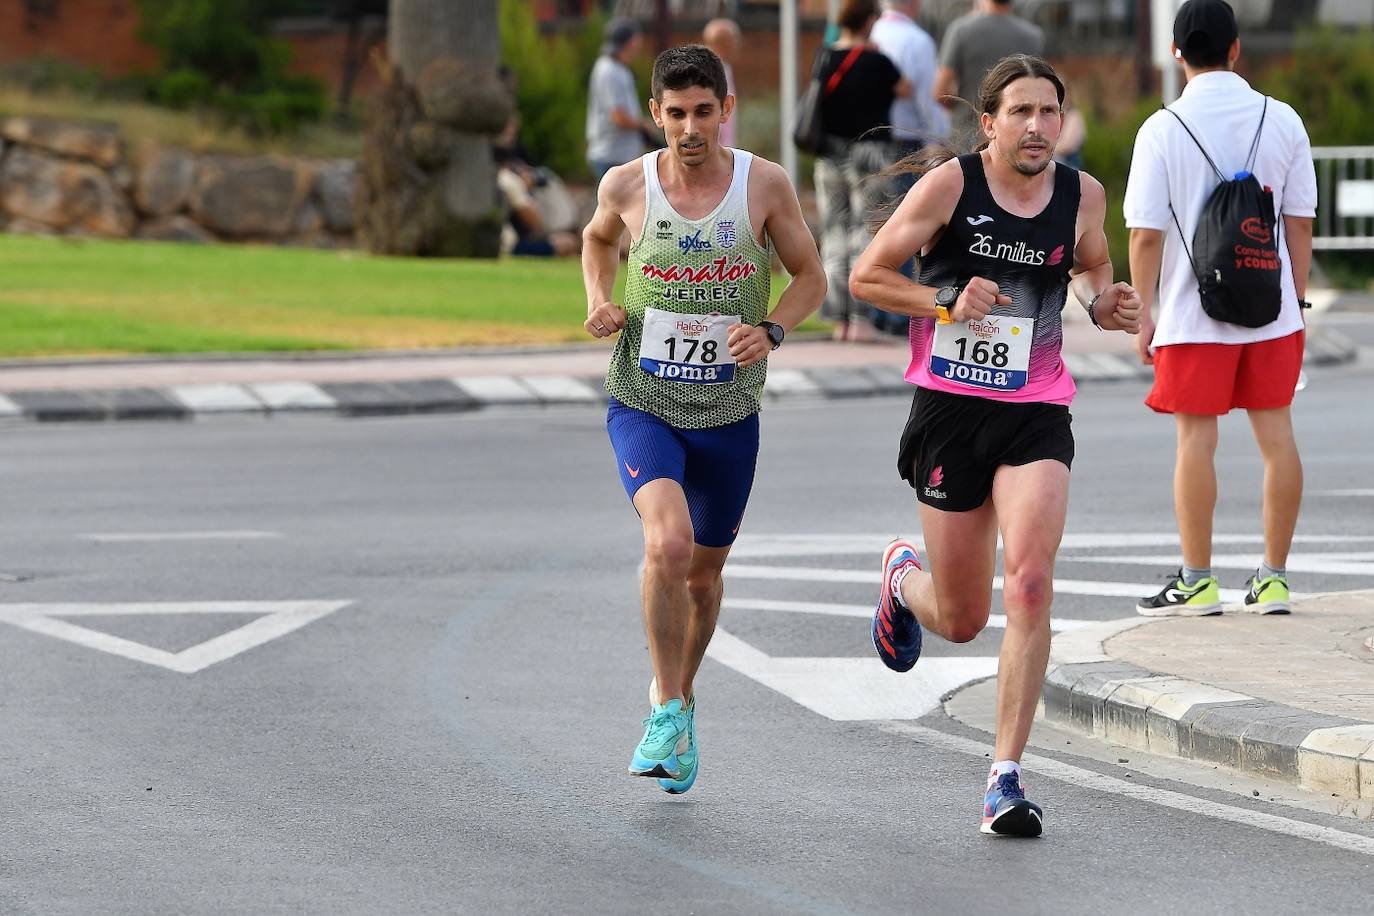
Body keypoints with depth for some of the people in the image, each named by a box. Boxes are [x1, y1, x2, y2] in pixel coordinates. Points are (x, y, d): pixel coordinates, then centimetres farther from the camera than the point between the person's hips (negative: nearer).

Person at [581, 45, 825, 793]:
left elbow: (809, 275, 3)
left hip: (729, 415, 2)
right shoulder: (627, 185, -8)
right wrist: (598, 299, -3)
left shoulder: (764, 184, -9)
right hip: (642, 405, -2)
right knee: (668, 543, -26)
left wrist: (771, 331, -16)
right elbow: (598, 237, 16)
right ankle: (667, 706, -11)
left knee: (704, 571, 16)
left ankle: (680, 696, 43)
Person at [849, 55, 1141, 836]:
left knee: (1030, 584, -19)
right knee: (962, 622, 7)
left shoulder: (1082, 194, 1)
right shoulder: (949, 184, -8)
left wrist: (1107, 304, 0)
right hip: (950, 411, -1)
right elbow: (866, 276, -2)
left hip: (1036, 416, 1)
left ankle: (1006, 778, -13)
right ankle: (904, 577, 47)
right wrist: (946, 301, -17)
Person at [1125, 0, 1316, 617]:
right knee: (1276, 433, 7)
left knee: (1196, 438, 2)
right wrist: (1297, 300, 13)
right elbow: (1299, 222, 4)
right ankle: (1273, 579, 10)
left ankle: (1196, 582, 4)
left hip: (1194, 314, -3)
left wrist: (1143, 314, 1)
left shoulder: (1162, 130, -8)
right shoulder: (1282, 121, 1)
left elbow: (1146, 233, -7)